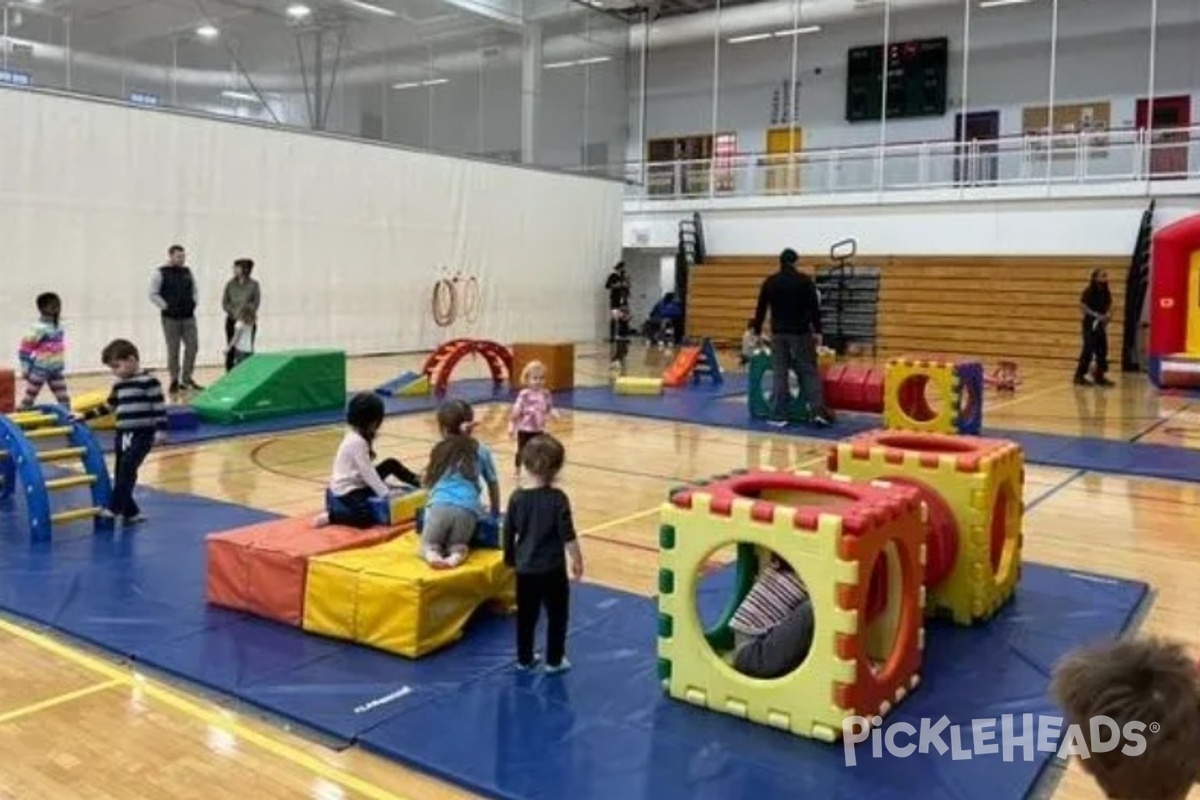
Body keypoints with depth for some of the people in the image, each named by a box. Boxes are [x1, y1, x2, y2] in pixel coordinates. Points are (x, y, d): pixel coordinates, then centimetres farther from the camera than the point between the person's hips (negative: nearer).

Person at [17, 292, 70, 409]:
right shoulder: (39, 328, -19)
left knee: (64, 399, 7)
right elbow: (25, 348, -17)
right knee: (29, 397, 5)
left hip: (56, 370, 7)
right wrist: (26, 368, -15)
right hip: (40, 369, -7)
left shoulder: (59, 325, 4)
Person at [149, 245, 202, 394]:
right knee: (173, 350, 2)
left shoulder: (187, 272, 11)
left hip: (189, 317, 5)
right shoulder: (161, 273, -5)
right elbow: (153, 294, -6)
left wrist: (194, 303, 6)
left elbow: (194, 291, 21)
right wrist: (166, 306, -10)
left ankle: (186, 379, 15)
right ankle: (175, 380, 12)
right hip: (171, 318, -5)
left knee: (193, 346, 2)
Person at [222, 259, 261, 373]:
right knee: (231, 349, 1)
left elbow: (256, 302, -4)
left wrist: (244, 313, -14)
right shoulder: (230, 284, 6)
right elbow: (225, 302, 5)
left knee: (248, 349, -3)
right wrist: (234, 313, -10)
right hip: (232, 321, 2)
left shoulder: (253, 284, 0)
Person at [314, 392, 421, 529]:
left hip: (358, 485, 10)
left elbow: (368, 470, 9)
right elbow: (368, 473, -25)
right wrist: (386, 495, -22)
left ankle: (419, 483, 25)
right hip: (346, 493, -10)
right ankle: (330, 515, -12)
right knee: (368, 518, -27)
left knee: (391, 464, 11)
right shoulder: (357, 442, -24)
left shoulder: (360, 437, 5)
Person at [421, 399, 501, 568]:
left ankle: (432, 553, -18)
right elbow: (493, 484, 27)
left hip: (440, 506, 0)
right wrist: (495, 512, 40)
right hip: (467, 510, 0)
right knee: (459, 545, 20)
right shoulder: (482, 451, 19)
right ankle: (457, 555, -17)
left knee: (429, 543, 19)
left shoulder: (439, 450, 20)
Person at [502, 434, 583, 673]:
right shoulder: (558, 498, -15)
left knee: (526, 615, 16)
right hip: (552, 569, -3)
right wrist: (577, 560, 0)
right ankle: (554, 661, 17)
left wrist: (510, 557, 19)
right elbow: (567, 535, -13)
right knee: (557, 616, 12)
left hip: (525, 568, 4)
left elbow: (508, 533, 3)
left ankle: (524, 658, 25)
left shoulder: (517, 497, -4)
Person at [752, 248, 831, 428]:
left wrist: (757, 332, 16)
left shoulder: (770, 282, 6)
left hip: (778, 333, 2)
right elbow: (814, 308, -5)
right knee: (809, 372, 1)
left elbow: (761, 309, 9)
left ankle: (779, 416, 2)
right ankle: (818, 412, -9)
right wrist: (817, 332, 0)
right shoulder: (805, 281, -1)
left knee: (779, 374, 4)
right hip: (801, 333, -2)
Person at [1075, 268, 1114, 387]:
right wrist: (1096, 315, -20)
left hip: (1101, 324, 7)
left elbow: (1109, 306, 16)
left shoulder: (1106, 293, 8)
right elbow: (1082, 307, -15)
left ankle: (1099, 376, 18)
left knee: (1102, 350, 8)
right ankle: (1079, 375, 0)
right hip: (1090, 324, -7)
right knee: (1088, 350, -8)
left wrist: (1108, 314, -5)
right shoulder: (1089, 292, -12)